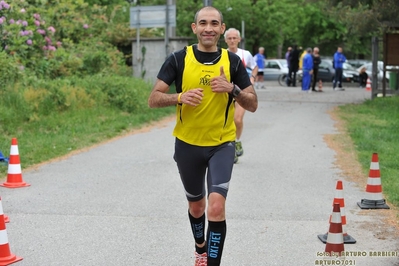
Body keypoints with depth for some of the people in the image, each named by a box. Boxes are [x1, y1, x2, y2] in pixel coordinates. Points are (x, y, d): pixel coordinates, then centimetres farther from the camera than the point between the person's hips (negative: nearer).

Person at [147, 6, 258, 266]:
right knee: (196, 206, 19)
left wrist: (232, 89, -21)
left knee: (216, 206, -18)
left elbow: (253, 104, -2)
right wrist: (180, 97, -26)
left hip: (222, 145, -1)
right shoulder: (178, 59, -6)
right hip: (187, 145, 1)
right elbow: (153, 99, -8)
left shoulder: (233, 61, -3)